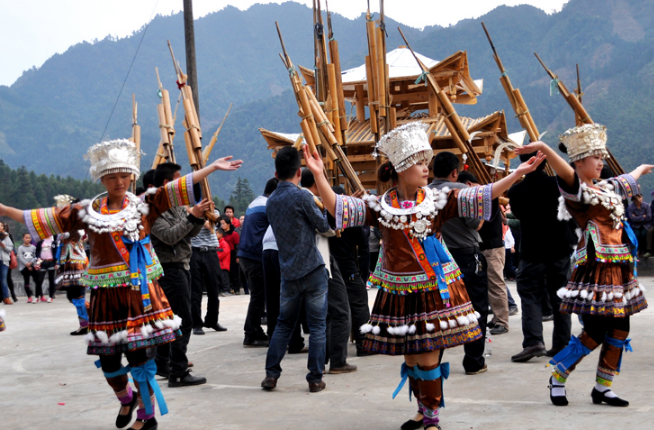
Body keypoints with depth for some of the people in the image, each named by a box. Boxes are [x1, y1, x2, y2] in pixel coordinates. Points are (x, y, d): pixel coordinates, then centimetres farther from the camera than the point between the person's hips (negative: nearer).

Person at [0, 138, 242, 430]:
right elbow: (43, 219, 8)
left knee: (138, 354, -3)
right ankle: (126, 399, 37)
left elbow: (179, 188, -1)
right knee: (108, 359, 7)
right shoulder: (87, 212, 7)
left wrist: (213, 167, -6)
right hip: (106, 295, 2)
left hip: (140, 292, -2)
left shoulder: (145, 205, 4)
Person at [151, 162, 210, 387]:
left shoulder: (177, 205, 14)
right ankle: (179, 373, -10)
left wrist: (200, 216, -3)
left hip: (181, 266, 10)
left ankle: (162, 365, 24)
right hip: (169, 268, -10)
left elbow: (190, 233, 14)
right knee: (183, 321, -12)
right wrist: (192, 217, -22)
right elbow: (169, 236, -22)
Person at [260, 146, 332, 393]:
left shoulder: (271, 202, 8)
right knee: (317, 326, 2)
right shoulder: (302, 197, -12)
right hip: (313, 270, -5)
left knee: (284, 324, 15)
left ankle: (271, 374, 11)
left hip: (288, 273, 6)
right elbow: (323, 225, -3)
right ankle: (315, 378, 3)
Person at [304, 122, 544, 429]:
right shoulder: (379, 206, -1)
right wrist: (318, 175, -20)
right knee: (410, 358, 13)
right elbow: (338, 208, -8)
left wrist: (518, 174, -15)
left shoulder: (438, 201, -2)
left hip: (435, 291, -2)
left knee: (429, 358, -4)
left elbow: (479, 197, -8)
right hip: (399, 294, 2)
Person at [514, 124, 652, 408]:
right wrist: (544, 149, -50)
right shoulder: (577, 191, -9)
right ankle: (558, 378, 9)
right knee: (594, 333, -10)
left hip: (618, 270, 9)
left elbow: (626, 182, 39)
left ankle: (602, 388, 18)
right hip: (595, 269, -9)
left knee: (619, 331, 7)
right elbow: (566, 173, -30)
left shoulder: (606, 188, 17)